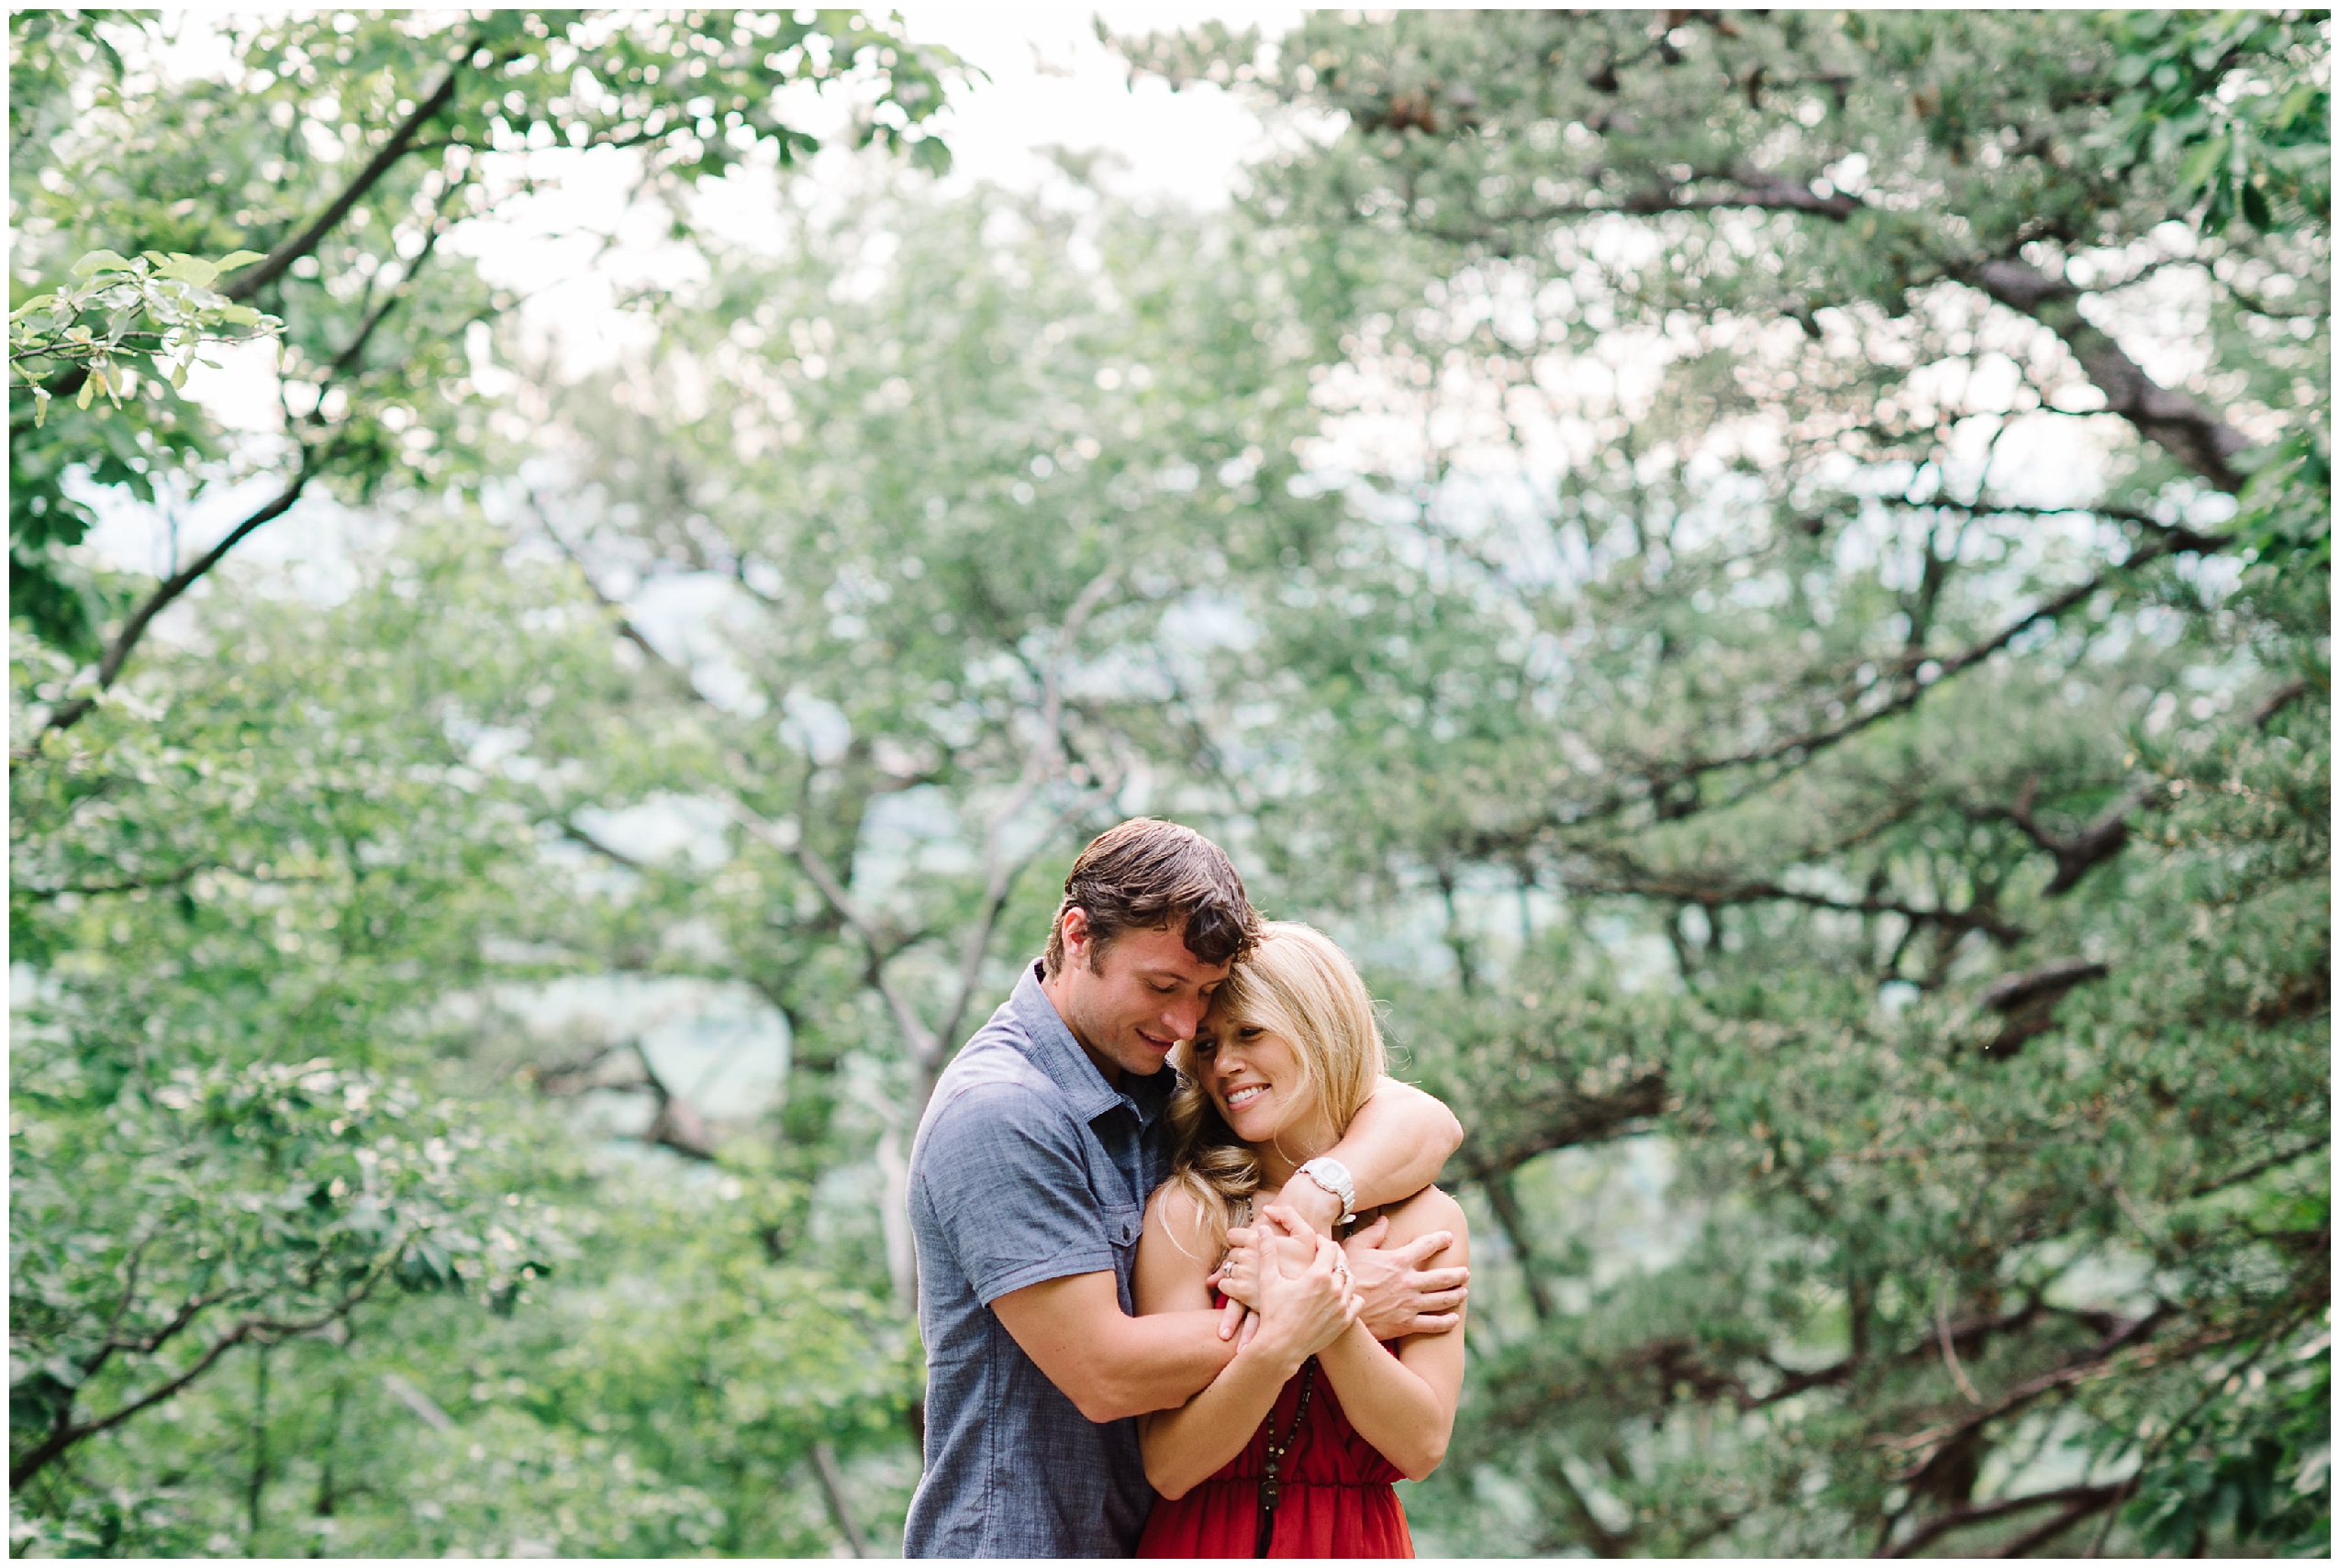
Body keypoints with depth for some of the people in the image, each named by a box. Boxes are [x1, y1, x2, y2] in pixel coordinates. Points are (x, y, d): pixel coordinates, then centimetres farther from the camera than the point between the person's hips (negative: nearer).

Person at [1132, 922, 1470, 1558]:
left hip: (1361, 1544, 2)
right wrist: (1277, 1345, -29)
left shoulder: (1426, 1218, -4)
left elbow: (1422, 1446, -11)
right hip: (1205, 1539, -2)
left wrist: (1333, 1311, -25)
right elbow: (1167, 1467, -14)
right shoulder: (1186, 1211, -11)